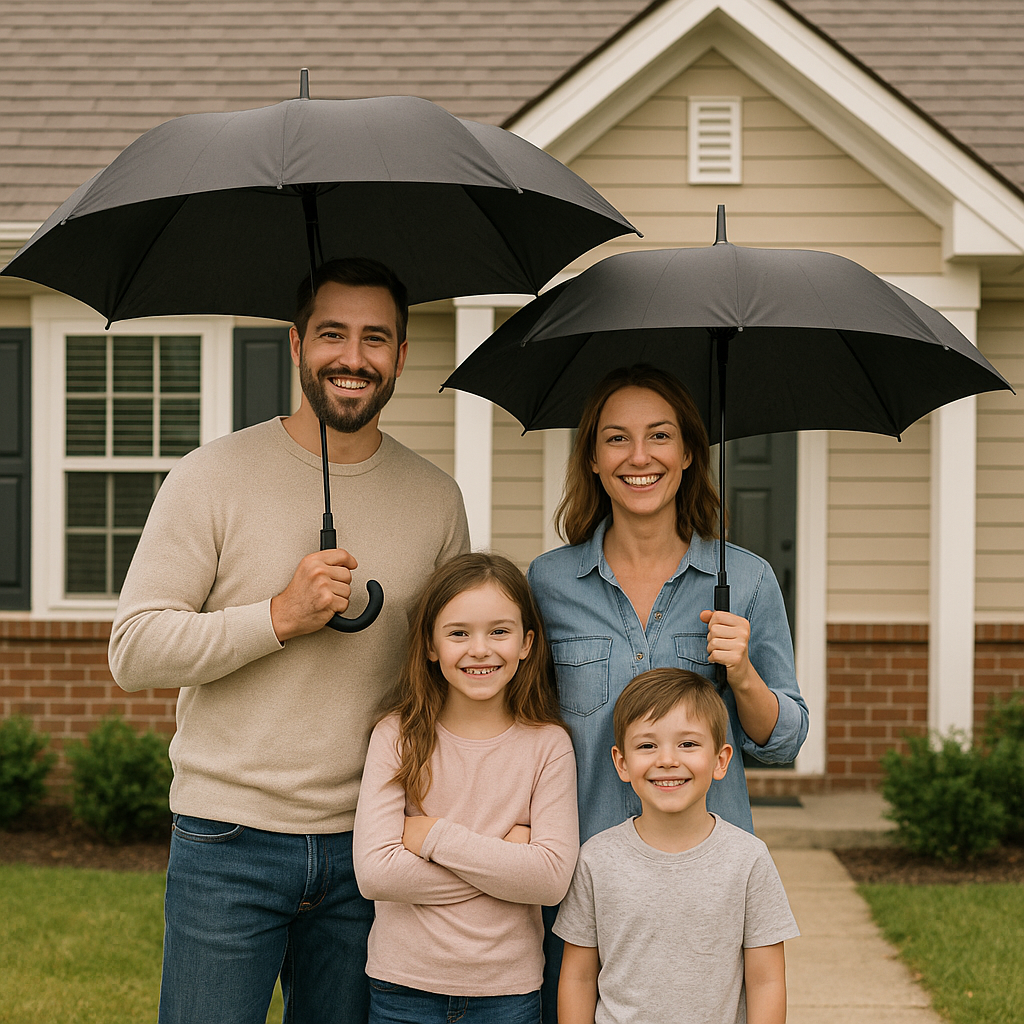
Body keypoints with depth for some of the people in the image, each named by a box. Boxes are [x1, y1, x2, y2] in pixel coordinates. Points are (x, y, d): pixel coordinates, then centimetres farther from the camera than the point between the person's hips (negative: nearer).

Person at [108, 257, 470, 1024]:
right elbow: (133, 650, -8)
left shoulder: (436, 500, 6)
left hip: (367, 848, 3)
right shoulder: (212, 478, -4)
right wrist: (279, 617, -18)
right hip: (228, 844, -3)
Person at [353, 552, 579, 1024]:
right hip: (403, 986, 0)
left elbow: (553, 878, -14)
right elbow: (374, 872, -14)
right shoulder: (397, 736, -6)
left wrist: (436, 836, -16)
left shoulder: (548, 744, -5)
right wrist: (503, 858, -14)